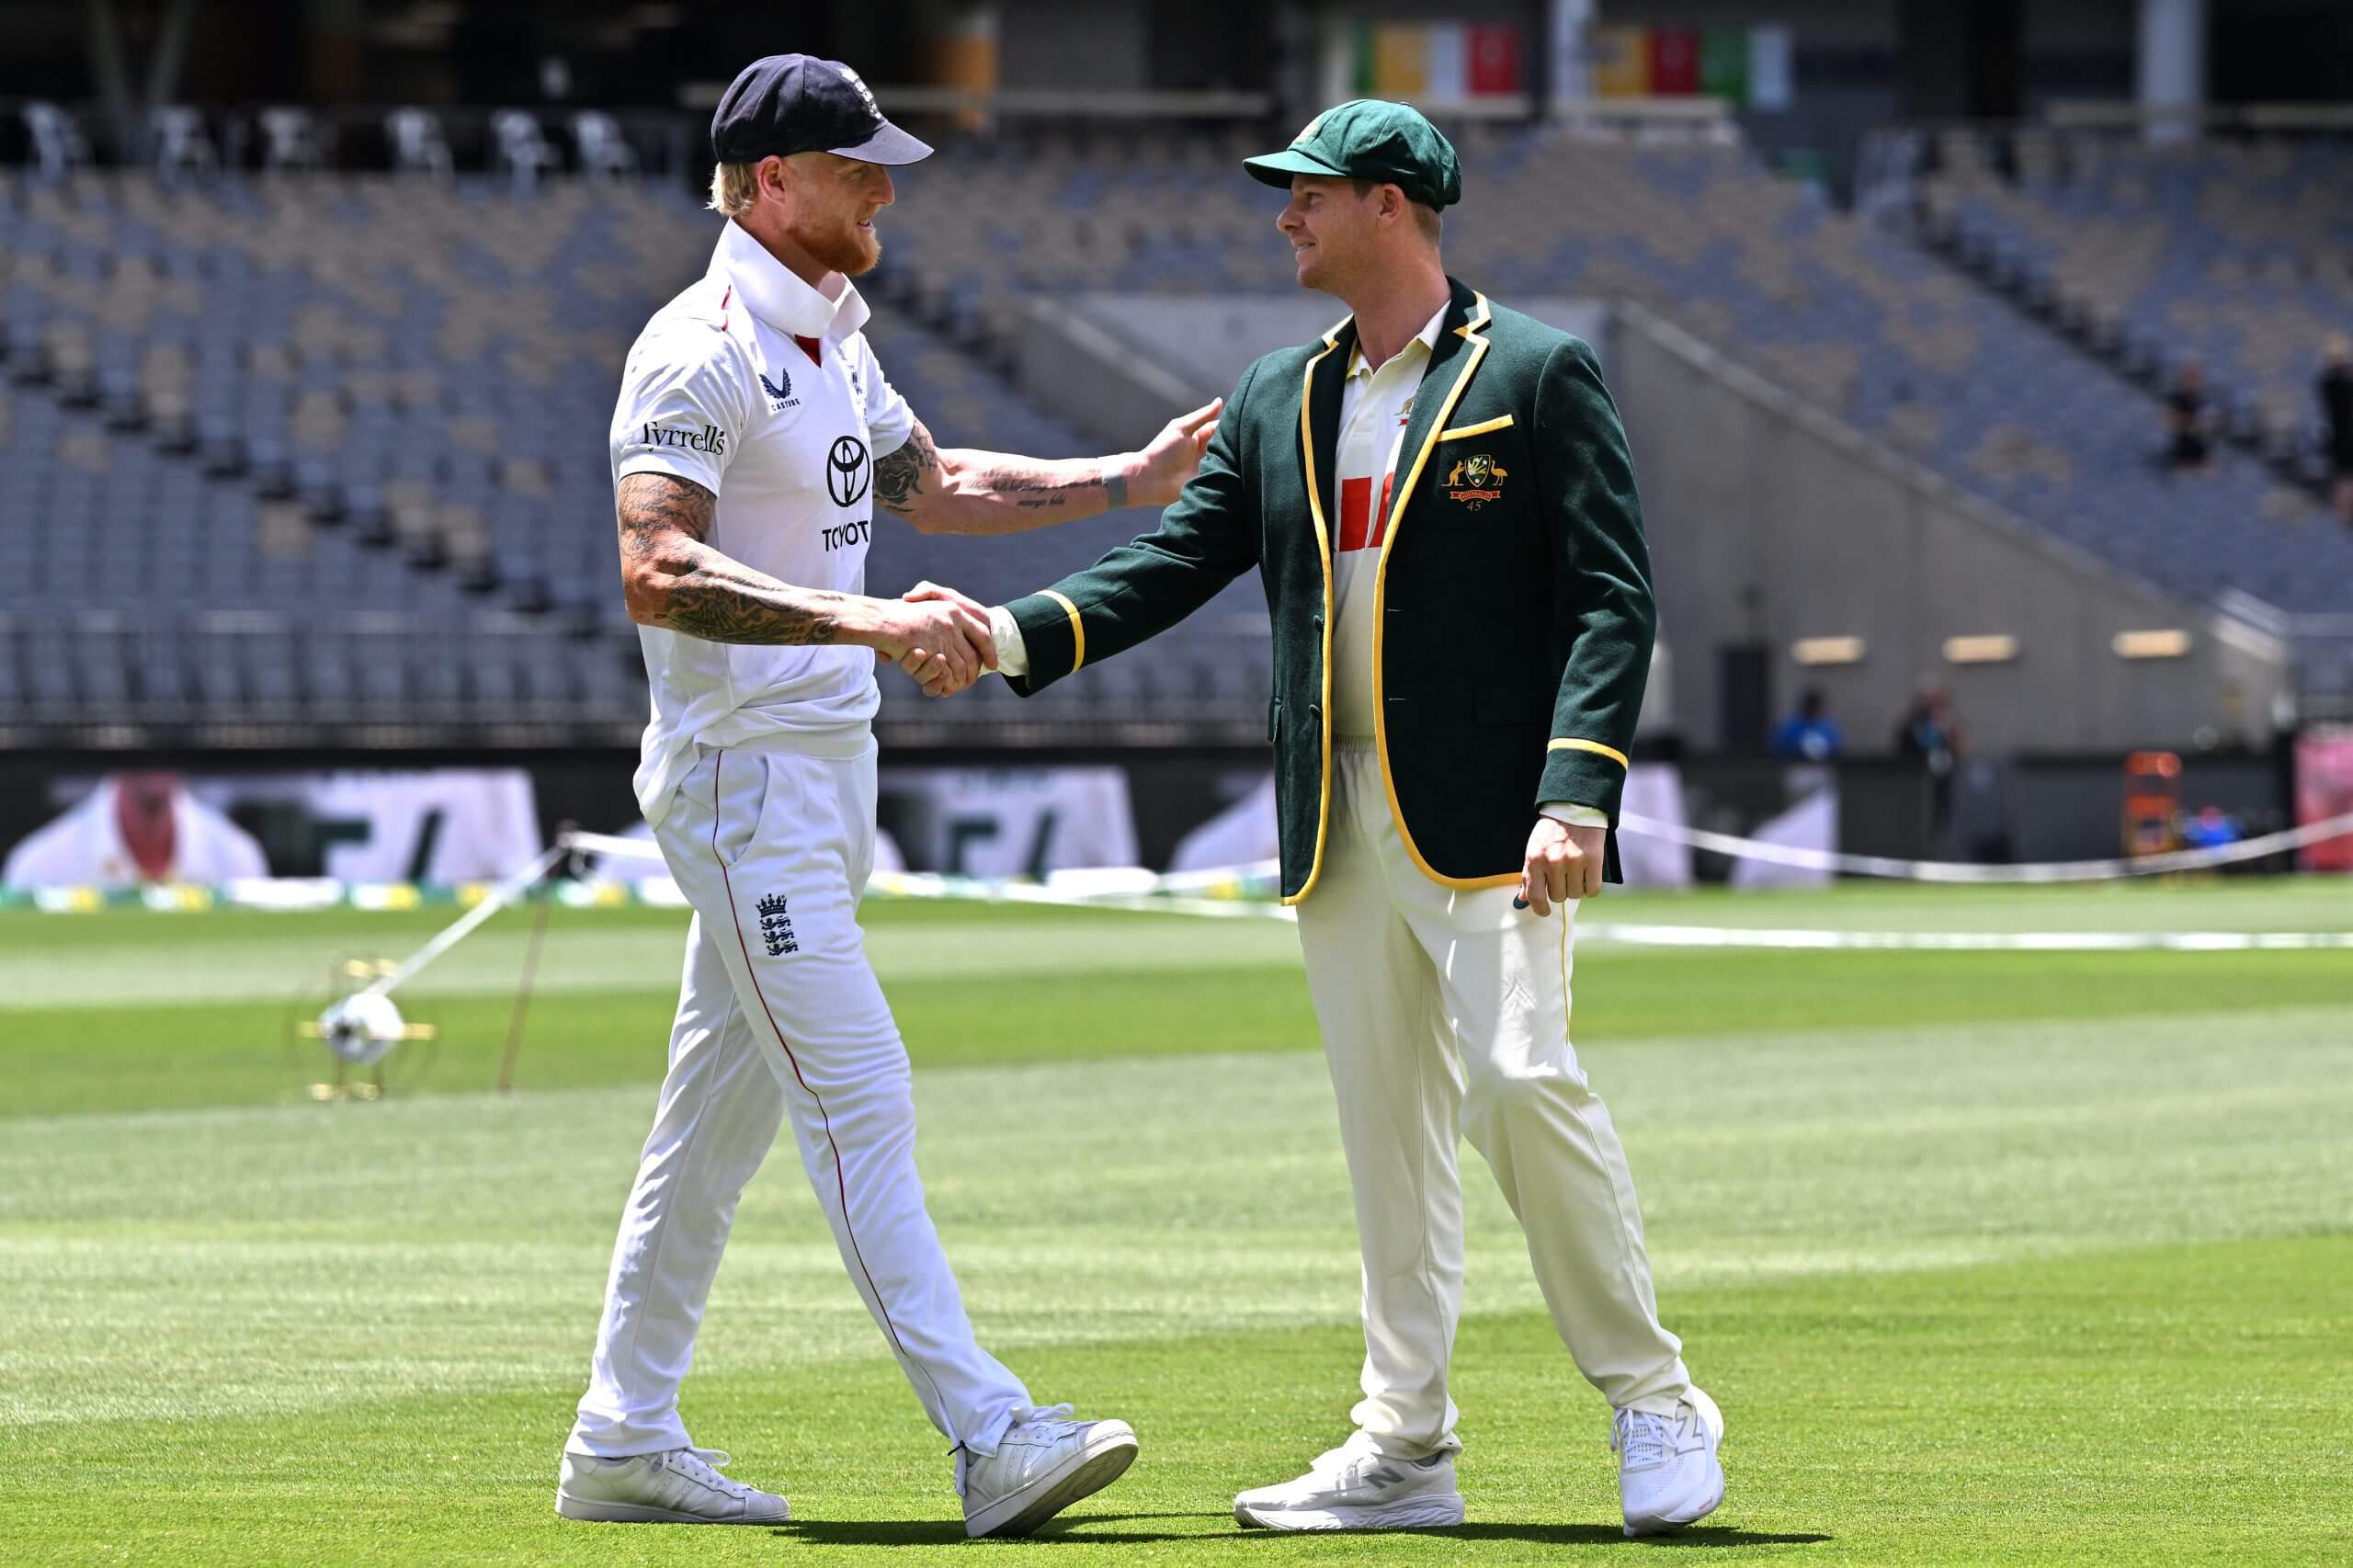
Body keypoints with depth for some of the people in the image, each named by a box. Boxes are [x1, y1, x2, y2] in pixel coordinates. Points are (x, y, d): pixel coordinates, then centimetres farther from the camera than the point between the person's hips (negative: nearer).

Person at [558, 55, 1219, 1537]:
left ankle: (624, 1443, 18)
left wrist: (1131, 479, 24)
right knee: (864, 1109, -13)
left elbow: (931, 486, 30)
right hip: (742, 784, -10)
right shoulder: (702, 353, -17)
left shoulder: (833, 343, 14)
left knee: (718, 1121, 12)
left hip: (826, 774, 10)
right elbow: (659, 572, -29)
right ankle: (993, 1441, -17)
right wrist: (867, 618, -37)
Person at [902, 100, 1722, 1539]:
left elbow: (1613, 600, -8)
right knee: (1388, 1134, 7)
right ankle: (1405, 1453, 11)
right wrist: (1014, 634, -7)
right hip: (1338, 822, 6)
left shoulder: (1540, 376, -2)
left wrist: (1576, 796, -19)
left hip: (1490, 816, -6)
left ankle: (1655, 1404, -4)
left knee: (1521, 1079, -16)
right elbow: (1177, 559, 10)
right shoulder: (1277, 403, 16)